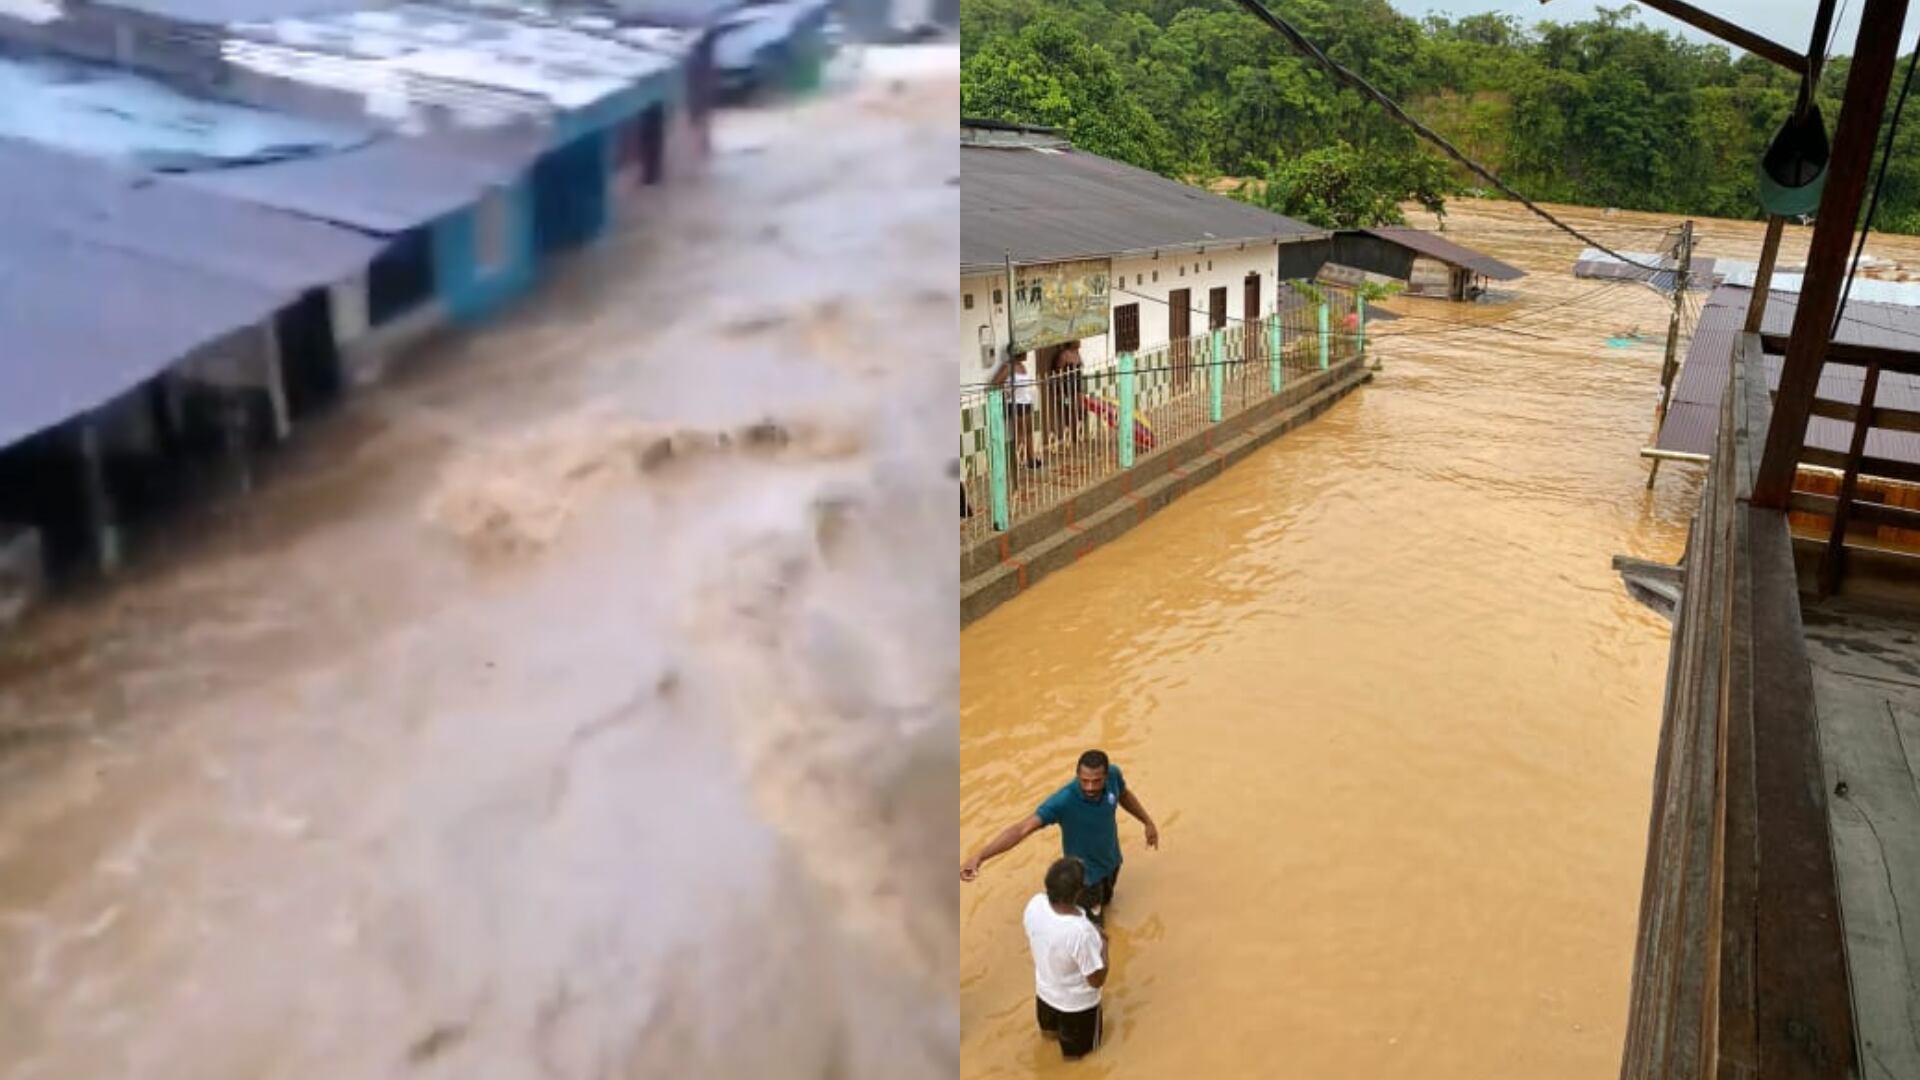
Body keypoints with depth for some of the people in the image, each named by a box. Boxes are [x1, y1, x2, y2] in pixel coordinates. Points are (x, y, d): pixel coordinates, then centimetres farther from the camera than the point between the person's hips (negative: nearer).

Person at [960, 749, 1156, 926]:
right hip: (1085, 871, -5)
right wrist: (979, 856, -59)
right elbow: (1022, 828, -49)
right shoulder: (1063, 801, -42)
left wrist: (1148, 822, 10)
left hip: (1111, 859, 5)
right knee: (1094, 927, 11)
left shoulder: (1113, 774, -26)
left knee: (1106, 900, 31)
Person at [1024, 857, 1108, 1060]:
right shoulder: (1081, 932, -44)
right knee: (1076, 1047, 32)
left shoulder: (1035, 905, -25)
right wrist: (1103, 943, -15)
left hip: (1044, 989, 6)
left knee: (1049, 1026, 42)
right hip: (1077, 1003, -6)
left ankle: (1049, 1030, 71)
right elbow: (1097, 980, -29)